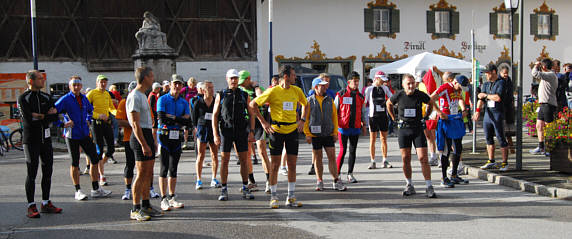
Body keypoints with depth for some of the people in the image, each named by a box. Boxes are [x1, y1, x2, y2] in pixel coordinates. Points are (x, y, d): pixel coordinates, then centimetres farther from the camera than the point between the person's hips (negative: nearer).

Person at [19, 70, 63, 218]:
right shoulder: (23, 98, -6)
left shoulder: (46, 97, 11)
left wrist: (39, 116, -13)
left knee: (48, 172, 8)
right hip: (31, 140, -6)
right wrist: (47, 115, -9)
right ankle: (31, 207, 3)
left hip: (46, 139, 6)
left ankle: (46, 204, 18)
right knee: (31, 174, -3)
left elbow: (55, 117, 1)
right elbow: (28, 120, -18)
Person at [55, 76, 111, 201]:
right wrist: (62, 124, -18)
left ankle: (96, 189, 15)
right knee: (75, 163, 3)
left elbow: (90, 110, 28)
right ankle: (78, 191, 13)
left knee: (95, 159, 5)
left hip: (84, 134, 6)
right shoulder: (65, 99, -10)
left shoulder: (84, 98, 8)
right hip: (72, 135, -6)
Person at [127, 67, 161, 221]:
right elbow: (135, 124, -19)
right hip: (140, 137, -10)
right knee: (142, 174, -8)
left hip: (148, 135, 10)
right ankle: (135, 210, -3)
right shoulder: (134, 97, -14)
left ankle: (146, 205, 20)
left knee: (148, 174, 12)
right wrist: (144, 144, -23)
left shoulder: (143, 96, 18)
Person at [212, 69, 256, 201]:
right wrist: (215, 135, -7)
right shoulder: (221, 95, 3)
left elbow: (251, 115, 7)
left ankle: (245, 189, 11)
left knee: (244, 160, 2)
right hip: (226, 131, -1)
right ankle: (224, 190, 7)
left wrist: (251, 132, -5)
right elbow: (215, 116, 1)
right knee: (224, 160, 0)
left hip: (241, 131, 1)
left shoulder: (244, 95, 6)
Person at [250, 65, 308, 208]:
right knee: (275, 164, 1)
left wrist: (302, 120, 10)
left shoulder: (297, 91, 4)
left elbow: (305, 104, 24)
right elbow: (253, 105, -3)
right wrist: (263, 122, -5)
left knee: (292, 164, 5)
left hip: (292, 130, 4)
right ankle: (274, 197, 12)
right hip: (276, 130, -4)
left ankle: (291, 197, 14)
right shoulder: (273, 91, -9)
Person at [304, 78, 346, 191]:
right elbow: (305, 118, 0)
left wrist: (335, 132, 3)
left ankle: (336, 182, 3)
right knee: (317, 158, 6)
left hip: (328, 134, 1)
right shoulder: (309, 101, 0)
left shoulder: (329, 100, 7)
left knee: (332, 157, -2)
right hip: (315, 135, -1)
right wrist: (307, 134, -6)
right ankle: (319, 182, 17)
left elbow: (334, 116, 10)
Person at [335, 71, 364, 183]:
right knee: (343, 151, -6)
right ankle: (337, 173, 4)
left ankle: (350, 174, 18)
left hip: (355, 128, 4)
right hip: (343, 128, -4)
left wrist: (363, 123, 11)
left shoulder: (360, 96, 10)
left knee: (353, 151, 8)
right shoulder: (341, 95, -3)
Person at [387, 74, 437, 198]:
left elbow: (431, 103, 15)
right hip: (403, 129, 1)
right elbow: (388, 104, 17)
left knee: (423, 158, -8)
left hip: (418, 128, -1)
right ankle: (409, 186, 16)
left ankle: (429, 187, -4)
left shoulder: (420, 95, -5)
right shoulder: (398, 95, -3)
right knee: (406, 159, 4)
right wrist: (394, 118, 15)